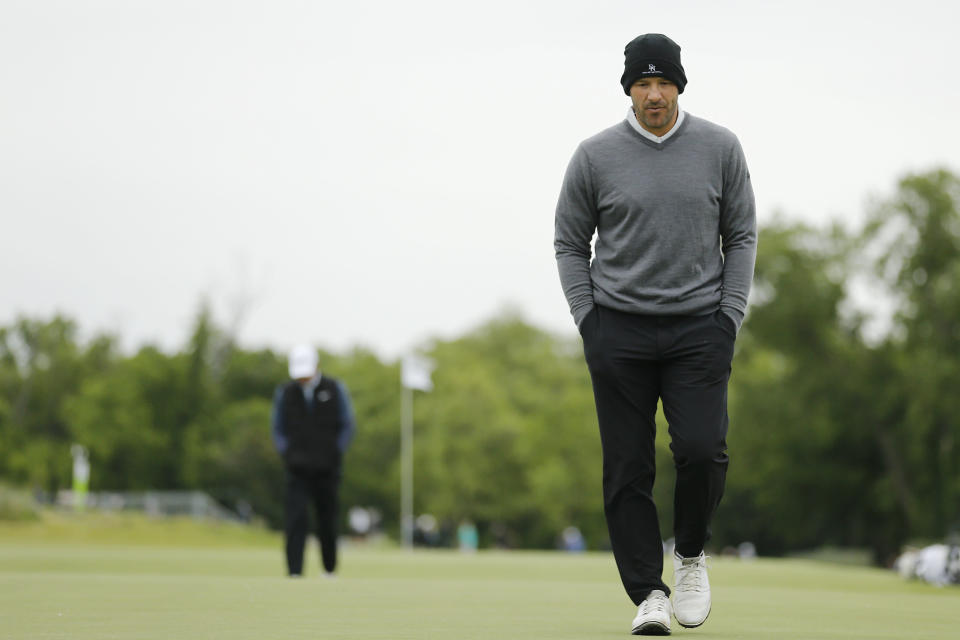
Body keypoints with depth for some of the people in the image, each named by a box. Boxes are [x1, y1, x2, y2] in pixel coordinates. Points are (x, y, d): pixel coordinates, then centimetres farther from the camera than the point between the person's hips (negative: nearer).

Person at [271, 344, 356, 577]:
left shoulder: (335, 389, -1)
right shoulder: (284, 392, 3)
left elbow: (347, 426, 4)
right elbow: (278, 429, 13)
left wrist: (333, 456, -3)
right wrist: (287, 455, -1)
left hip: (327, 470, 0)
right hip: (297, 470, 1)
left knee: (327, 521, 4)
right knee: (295, 519, -14)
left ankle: (330, 569, 21)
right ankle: (294, 573, -17)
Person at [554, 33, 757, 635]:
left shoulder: (720, 147, 3)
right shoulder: (596, 155, 1)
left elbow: (742, 237, 9)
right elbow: (570, 242, 9)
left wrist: (729, 318, 0)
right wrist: (590, 320, 0)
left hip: (699, 327, 0)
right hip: (619, 330, 0)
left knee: (702, 449, -15)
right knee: (628, 467, -2)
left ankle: (692, 553, 12)